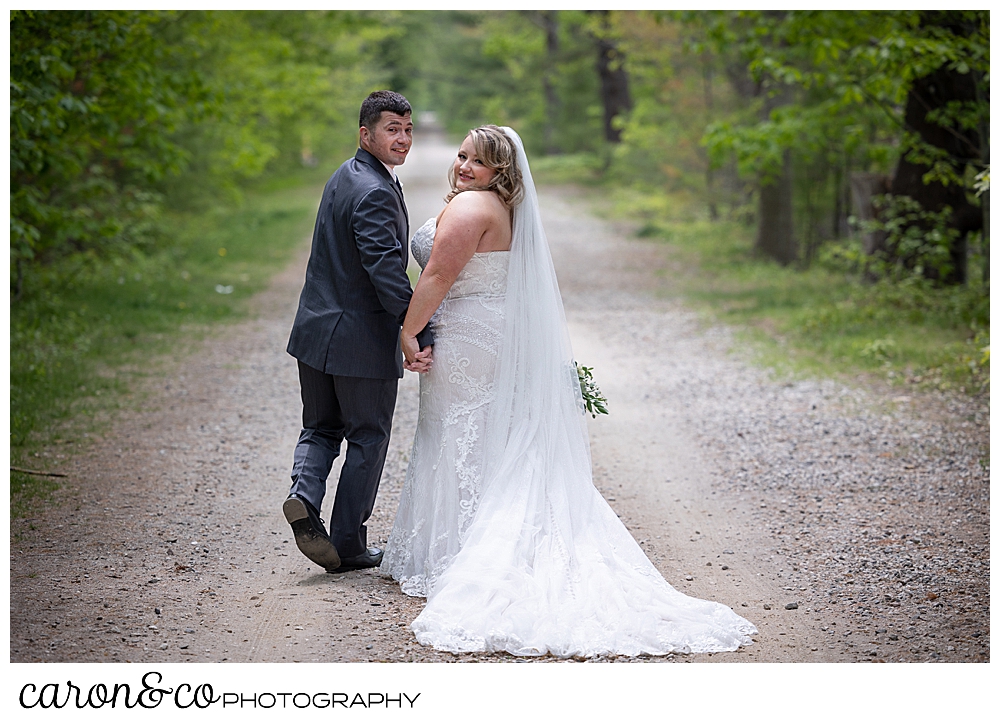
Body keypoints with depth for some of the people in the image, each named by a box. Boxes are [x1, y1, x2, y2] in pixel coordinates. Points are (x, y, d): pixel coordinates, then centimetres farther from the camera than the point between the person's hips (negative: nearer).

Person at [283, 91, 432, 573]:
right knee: (367, 441, 6)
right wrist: (420, 336, -29)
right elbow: (387, 271, -28)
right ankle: (348, 546, 13)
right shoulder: (375, 193, -20)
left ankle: (304, 496, -6)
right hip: (363, 339, -8)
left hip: (316, 330, 8)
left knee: (320, 428, 19)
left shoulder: (345, 176, 12)